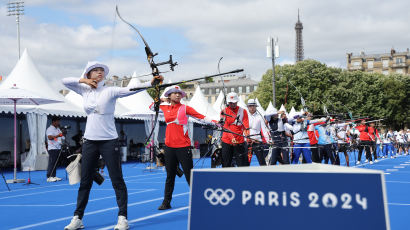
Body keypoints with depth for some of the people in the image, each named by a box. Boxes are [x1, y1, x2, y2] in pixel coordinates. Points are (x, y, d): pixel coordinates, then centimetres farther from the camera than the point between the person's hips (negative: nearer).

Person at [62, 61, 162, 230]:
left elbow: (129, 89, -17)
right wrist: (83, 80, 0)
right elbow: (65, 81, 15)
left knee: (117, 180, -3)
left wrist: (150, 83, -31)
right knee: (85, 181, 9)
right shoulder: (85, 91, 9)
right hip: (90, 141, 4)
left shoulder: (110, 91, -4)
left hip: (109, 141, -4)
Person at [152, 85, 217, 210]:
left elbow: (201, 117, -8)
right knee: (170, 176, 13)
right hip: (169, 146, 4)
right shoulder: (165, 108, 9)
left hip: (183, 146, -4)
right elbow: (151, 107, 26)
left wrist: (214, 122, -20)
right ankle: (166, 202, 21)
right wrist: (161, 100, 13)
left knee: (189, 175, -4)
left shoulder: (185, 108, -2)